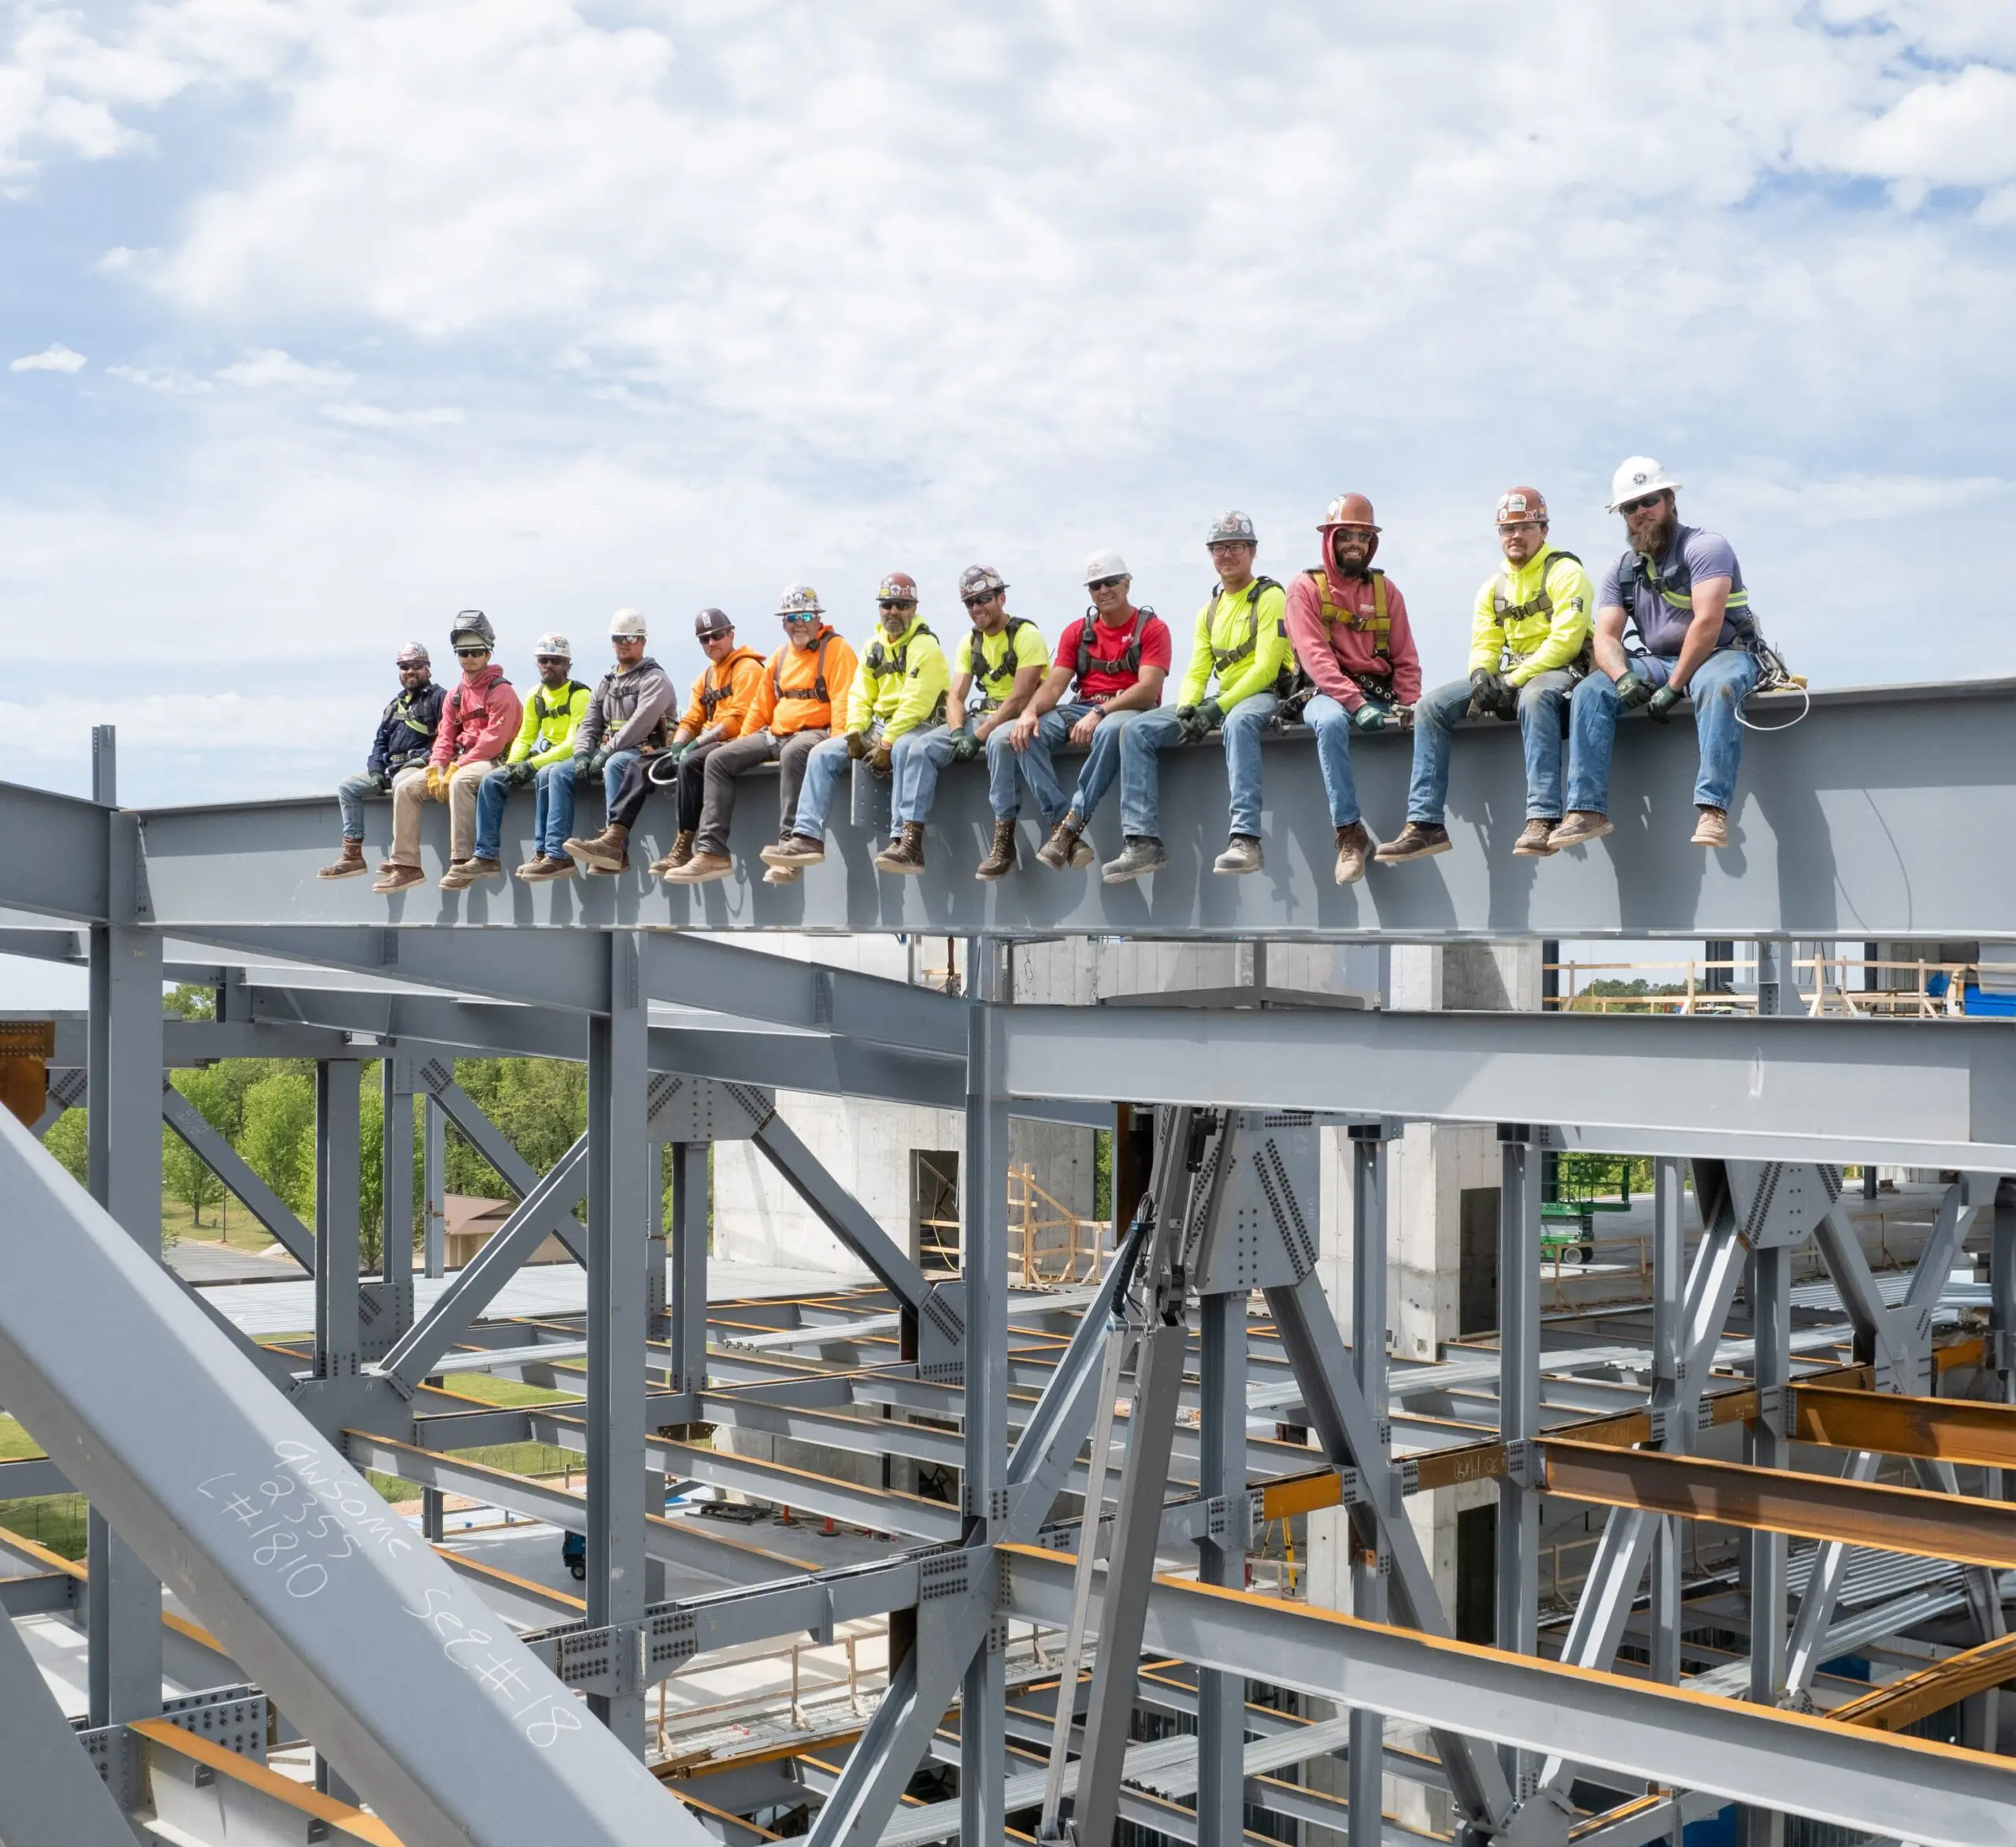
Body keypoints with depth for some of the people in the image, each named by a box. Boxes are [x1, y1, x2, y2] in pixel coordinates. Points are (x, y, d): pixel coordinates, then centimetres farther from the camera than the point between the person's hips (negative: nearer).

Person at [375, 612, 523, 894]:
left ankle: (461, 862, -42)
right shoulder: (455, 694, 16)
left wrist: (456, 768, -19)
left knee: (460, 782, -39)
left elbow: (494, 739, -17)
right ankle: (405, 865, -8)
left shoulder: (500, 690, -7)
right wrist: (435, 770, -7)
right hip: (457, 763, 8)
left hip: (491, 762, -8)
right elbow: (445, 736, 12)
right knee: (405, 788, -6)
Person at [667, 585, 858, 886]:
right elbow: (761, 706, 23)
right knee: (718, 759, -6)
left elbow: (844, 703, -14)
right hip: (774, 735, 8)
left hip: (816, 732, -8)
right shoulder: (779, 657, 19)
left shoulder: (835, 648, -3)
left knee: (792, 753, -41)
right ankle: (711, 852, -15)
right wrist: (743, 745, 17)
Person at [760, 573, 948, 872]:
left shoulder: (924, 645, -11)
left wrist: (887, 744, -21)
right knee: (822, 754, -5)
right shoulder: (874, 647, 14)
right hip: (881, 726, 8)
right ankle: (808, 838, -16)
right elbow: (861, 695, 12)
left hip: (919, 726, -8)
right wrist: (854, 733, -7)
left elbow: (916, 703, -20)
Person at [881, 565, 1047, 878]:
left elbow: (1020, 699, -19)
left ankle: (1004, 840, -34)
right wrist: (958, 732, -14)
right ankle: (908, 842, -23)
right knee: (914, 747, -13)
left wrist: (978, 736, -23)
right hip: (983, 716, 7)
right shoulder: (969, 641, 12)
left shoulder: (1026, 636, -9)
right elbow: (955, 696, 7)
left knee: (1000, 740, -42)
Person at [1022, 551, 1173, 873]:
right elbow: (1055, 683, 6)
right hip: (1080, 710, 5)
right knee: (1023, 734, -23)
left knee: (1111, 730, -42)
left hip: (1131, 710, -5)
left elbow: (1148, 689, -12)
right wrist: (1030, 711, -17)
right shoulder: (1077, 632, 16)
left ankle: (1072, 823, -36)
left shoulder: (1152, 628, 1)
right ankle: (1063, 830, -32)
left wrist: (1099, 713, -25)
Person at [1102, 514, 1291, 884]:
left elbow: (1265, 668, -15)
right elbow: (1196, 673, 12)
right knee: (1137, 731, -10)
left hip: (1265, 696, -7)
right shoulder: (1209, 610, 17)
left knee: (1238, 722, -43)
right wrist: (1185, 708, -10)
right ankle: (1143, 842, -19)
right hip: (1220, 702, 7)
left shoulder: (1270, 597, -4)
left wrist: (1218, 708, -22)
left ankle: (1245, 838, -49)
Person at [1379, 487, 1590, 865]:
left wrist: (1514, 682, -21)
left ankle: (1543, 820, -49)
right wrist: (1481, 674, -15)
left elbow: (1565, 640, -17)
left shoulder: (1564, 572, -6)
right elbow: (1484, 644, 9)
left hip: (1561, 672, -7)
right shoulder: (1494, 586, 15)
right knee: (1430, 706, -9)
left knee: (1534, 697, -42)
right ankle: (1425, 824, -16)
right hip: (1507, 679, 7)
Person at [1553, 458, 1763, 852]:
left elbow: (1708, 623, -21)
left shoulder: (1704, 546, -9)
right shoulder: (1621, 573, 10)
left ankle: (1712, 809, -48)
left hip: (1724, 654, -6)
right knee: (1590, 691, -15)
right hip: (1659, 662, 6)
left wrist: (1673, 687, -24)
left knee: (1716, 686, -40)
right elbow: (1606, 637, -1)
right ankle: (1588, 809, -25)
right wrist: (1623, 676, -23)